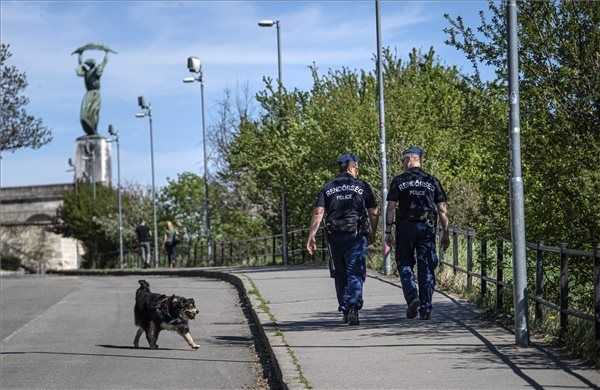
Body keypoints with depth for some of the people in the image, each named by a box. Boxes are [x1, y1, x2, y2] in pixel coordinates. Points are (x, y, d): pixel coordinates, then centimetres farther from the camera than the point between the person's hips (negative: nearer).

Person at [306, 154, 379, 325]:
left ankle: (344, 310, 21)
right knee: (355, 274, -5)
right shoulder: (363, 186, 4)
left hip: (334, 236, 3)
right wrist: (372, 232, 18)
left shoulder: (328, 188, 9)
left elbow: (318, 213, -2)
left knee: (340, 275, 15)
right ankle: (352, 307, -23)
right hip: (356, 234, -3)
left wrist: (311, 237, -5)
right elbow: (373, 213, 3)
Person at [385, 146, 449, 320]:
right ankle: (426, 309, 3)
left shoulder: (399, 181, 2)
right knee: (426, 269, 5)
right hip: (428, 228, 2)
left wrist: (388, 231, -2)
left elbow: (391, 207, -4)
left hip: (405, 227, -2)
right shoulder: (432, 181, 8)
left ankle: (412, 296, -12)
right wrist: (445, 232, 9)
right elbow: (442, 209, 5)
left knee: (405, 264, 10)